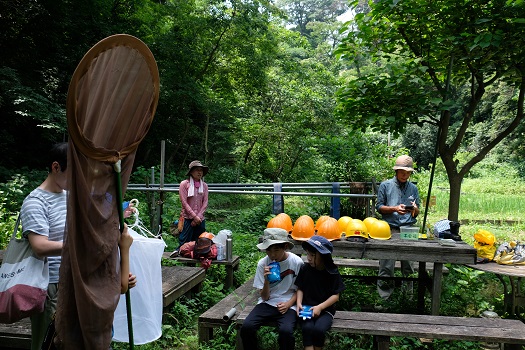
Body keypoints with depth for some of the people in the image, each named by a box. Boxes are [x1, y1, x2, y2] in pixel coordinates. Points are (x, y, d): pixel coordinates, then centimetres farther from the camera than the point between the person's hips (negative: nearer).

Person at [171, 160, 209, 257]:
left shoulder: (204, 185, 8)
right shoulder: (184, 184, -3)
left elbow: (205, 203, 5)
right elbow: (184, 202, -8)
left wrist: (199, 216, -7)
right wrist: (194, 217, -12)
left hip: (200, 219, 4)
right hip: (188, 218, -4)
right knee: (185, 241, -5)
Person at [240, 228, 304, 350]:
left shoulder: (297, 262, -8)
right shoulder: (263, 263, -6)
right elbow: (264, 297, -2)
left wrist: (288, 304, -12)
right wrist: (266, 281, -22)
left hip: (288, 305, -2)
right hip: (267, 303, 2)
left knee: (286, 331, -31)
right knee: (246, 327, -23)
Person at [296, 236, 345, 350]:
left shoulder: (332, 272, -7)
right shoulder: (305, 269, -1)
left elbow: (336, 295, -5)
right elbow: (300, 289, 8)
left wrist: (320, 307, -15)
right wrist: (299, 303, -10)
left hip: (325, 309, -1)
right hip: (307, 307, 1)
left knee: (318, 329, -29)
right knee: (307, 328, -29)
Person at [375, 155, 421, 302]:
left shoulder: (413, 188, 16)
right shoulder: (386, 185, 7)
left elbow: (417, 213, 17)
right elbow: (379, 207, 4)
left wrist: (414, 209, -7)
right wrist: (395, 208, -12)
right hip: (389, 229, -3)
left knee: (408, 265, 3)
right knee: (386, 265, -4)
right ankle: (384, 297, 4)